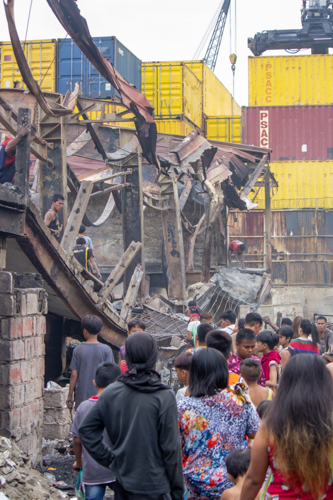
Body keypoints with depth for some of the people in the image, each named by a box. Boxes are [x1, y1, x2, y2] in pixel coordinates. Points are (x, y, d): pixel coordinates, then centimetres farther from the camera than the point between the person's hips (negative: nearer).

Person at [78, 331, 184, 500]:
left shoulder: (111, 393, -2)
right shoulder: (164, 397, -14)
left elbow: (86, 430, 2)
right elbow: (171, 448, -12)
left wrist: (110, 460, 6)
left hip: (122, 484, 4)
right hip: (154, 486, -4)